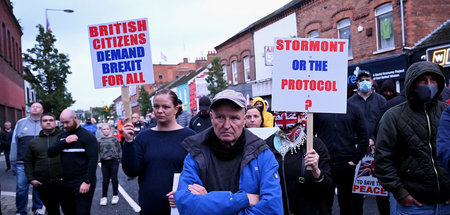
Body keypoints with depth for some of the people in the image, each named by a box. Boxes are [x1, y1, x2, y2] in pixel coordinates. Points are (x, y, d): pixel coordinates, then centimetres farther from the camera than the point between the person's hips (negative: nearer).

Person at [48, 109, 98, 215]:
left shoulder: (87, 136, -8)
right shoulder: (62, 136, 12)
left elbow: (93, 160, -15)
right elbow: (50, 153, 3)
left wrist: (87, 182, -21)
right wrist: (65, 142, -12)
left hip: (82, 184, -6)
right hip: (66, 182, 6)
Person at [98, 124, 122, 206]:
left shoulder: (114, 139, 0)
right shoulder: (100, 141, 5)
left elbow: (119, 150, 4)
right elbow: (98, 151, 11)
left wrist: (120, 160, 1)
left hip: (113, 161, -1)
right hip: (104, 162, 1)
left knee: (114, 178, 6)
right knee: (105, 180, 5)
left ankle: (115, 195, 19)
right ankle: (104, 196, 16)